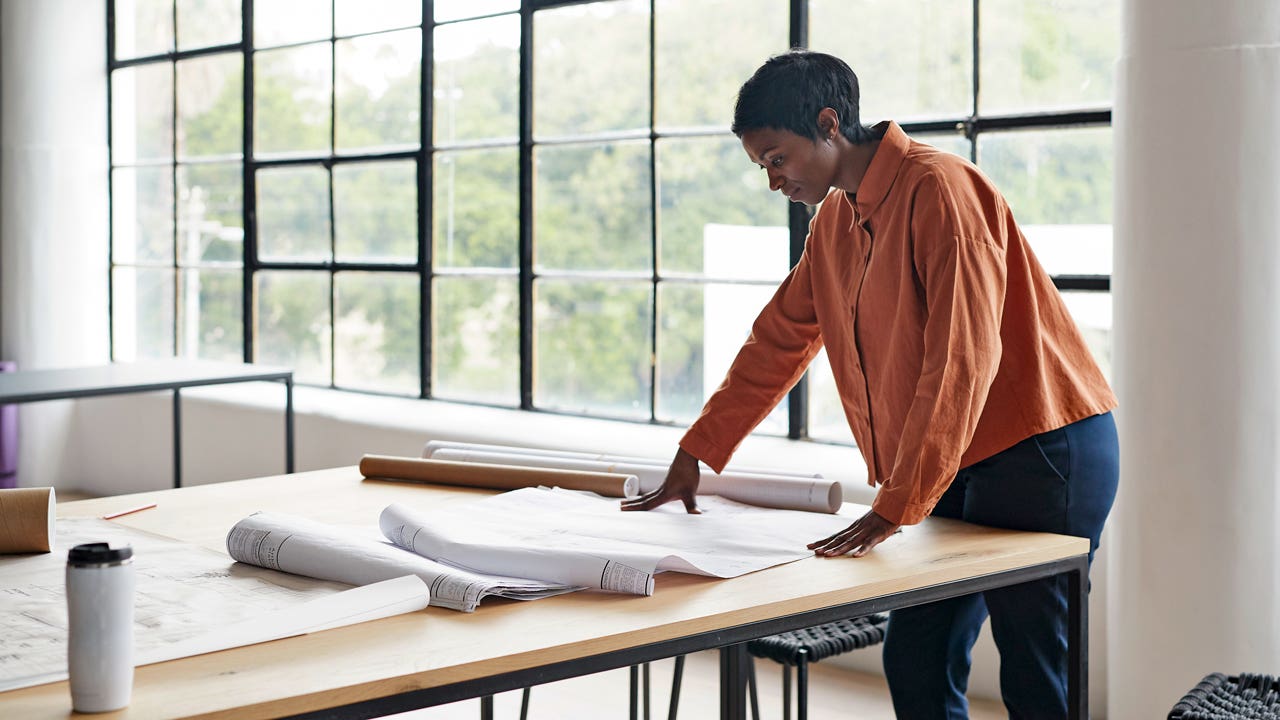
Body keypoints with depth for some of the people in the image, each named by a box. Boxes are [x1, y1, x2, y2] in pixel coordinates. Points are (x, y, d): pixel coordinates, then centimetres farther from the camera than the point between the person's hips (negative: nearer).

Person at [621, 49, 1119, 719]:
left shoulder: (938, 188, -17)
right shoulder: (834, 219, 12)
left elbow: (961, 360, -23)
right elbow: (778, 340, 20)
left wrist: (894, 508, -24)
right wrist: (693, 455, 19)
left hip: (1041, 454, -8)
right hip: (960, 465, 9)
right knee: (913, 662, 6)